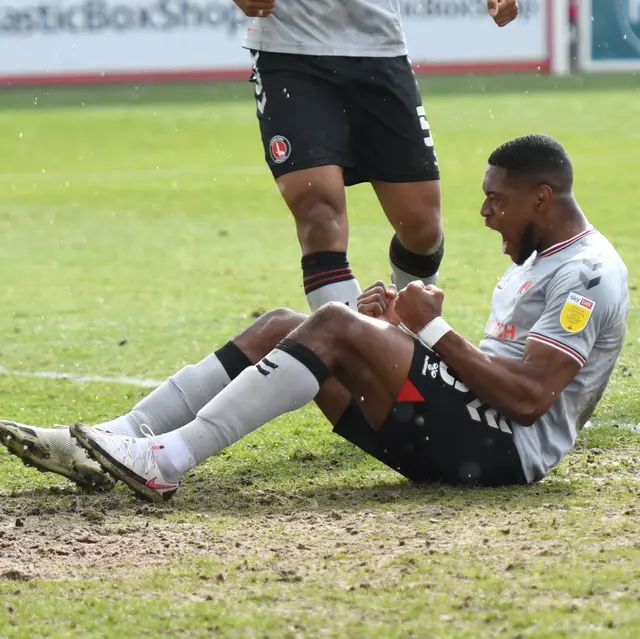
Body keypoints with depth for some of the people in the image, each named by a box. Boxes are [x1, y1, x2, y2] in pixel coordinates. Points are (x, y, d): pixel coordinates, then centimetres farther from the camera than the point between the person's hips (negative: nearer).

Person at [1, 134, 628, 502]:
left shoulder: (586, 274, -10)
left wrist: (433, 330, -14)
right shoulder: (537, 263, 23)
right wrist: (398, 324, 7)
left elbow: (527, 397, -21)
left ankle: (168, 460, -31)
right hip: (468, 431, 10)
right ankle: (117, 439, -10)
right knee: (280, 326, 0)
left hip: (506, 449, -10)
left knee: (336, 325, -25)